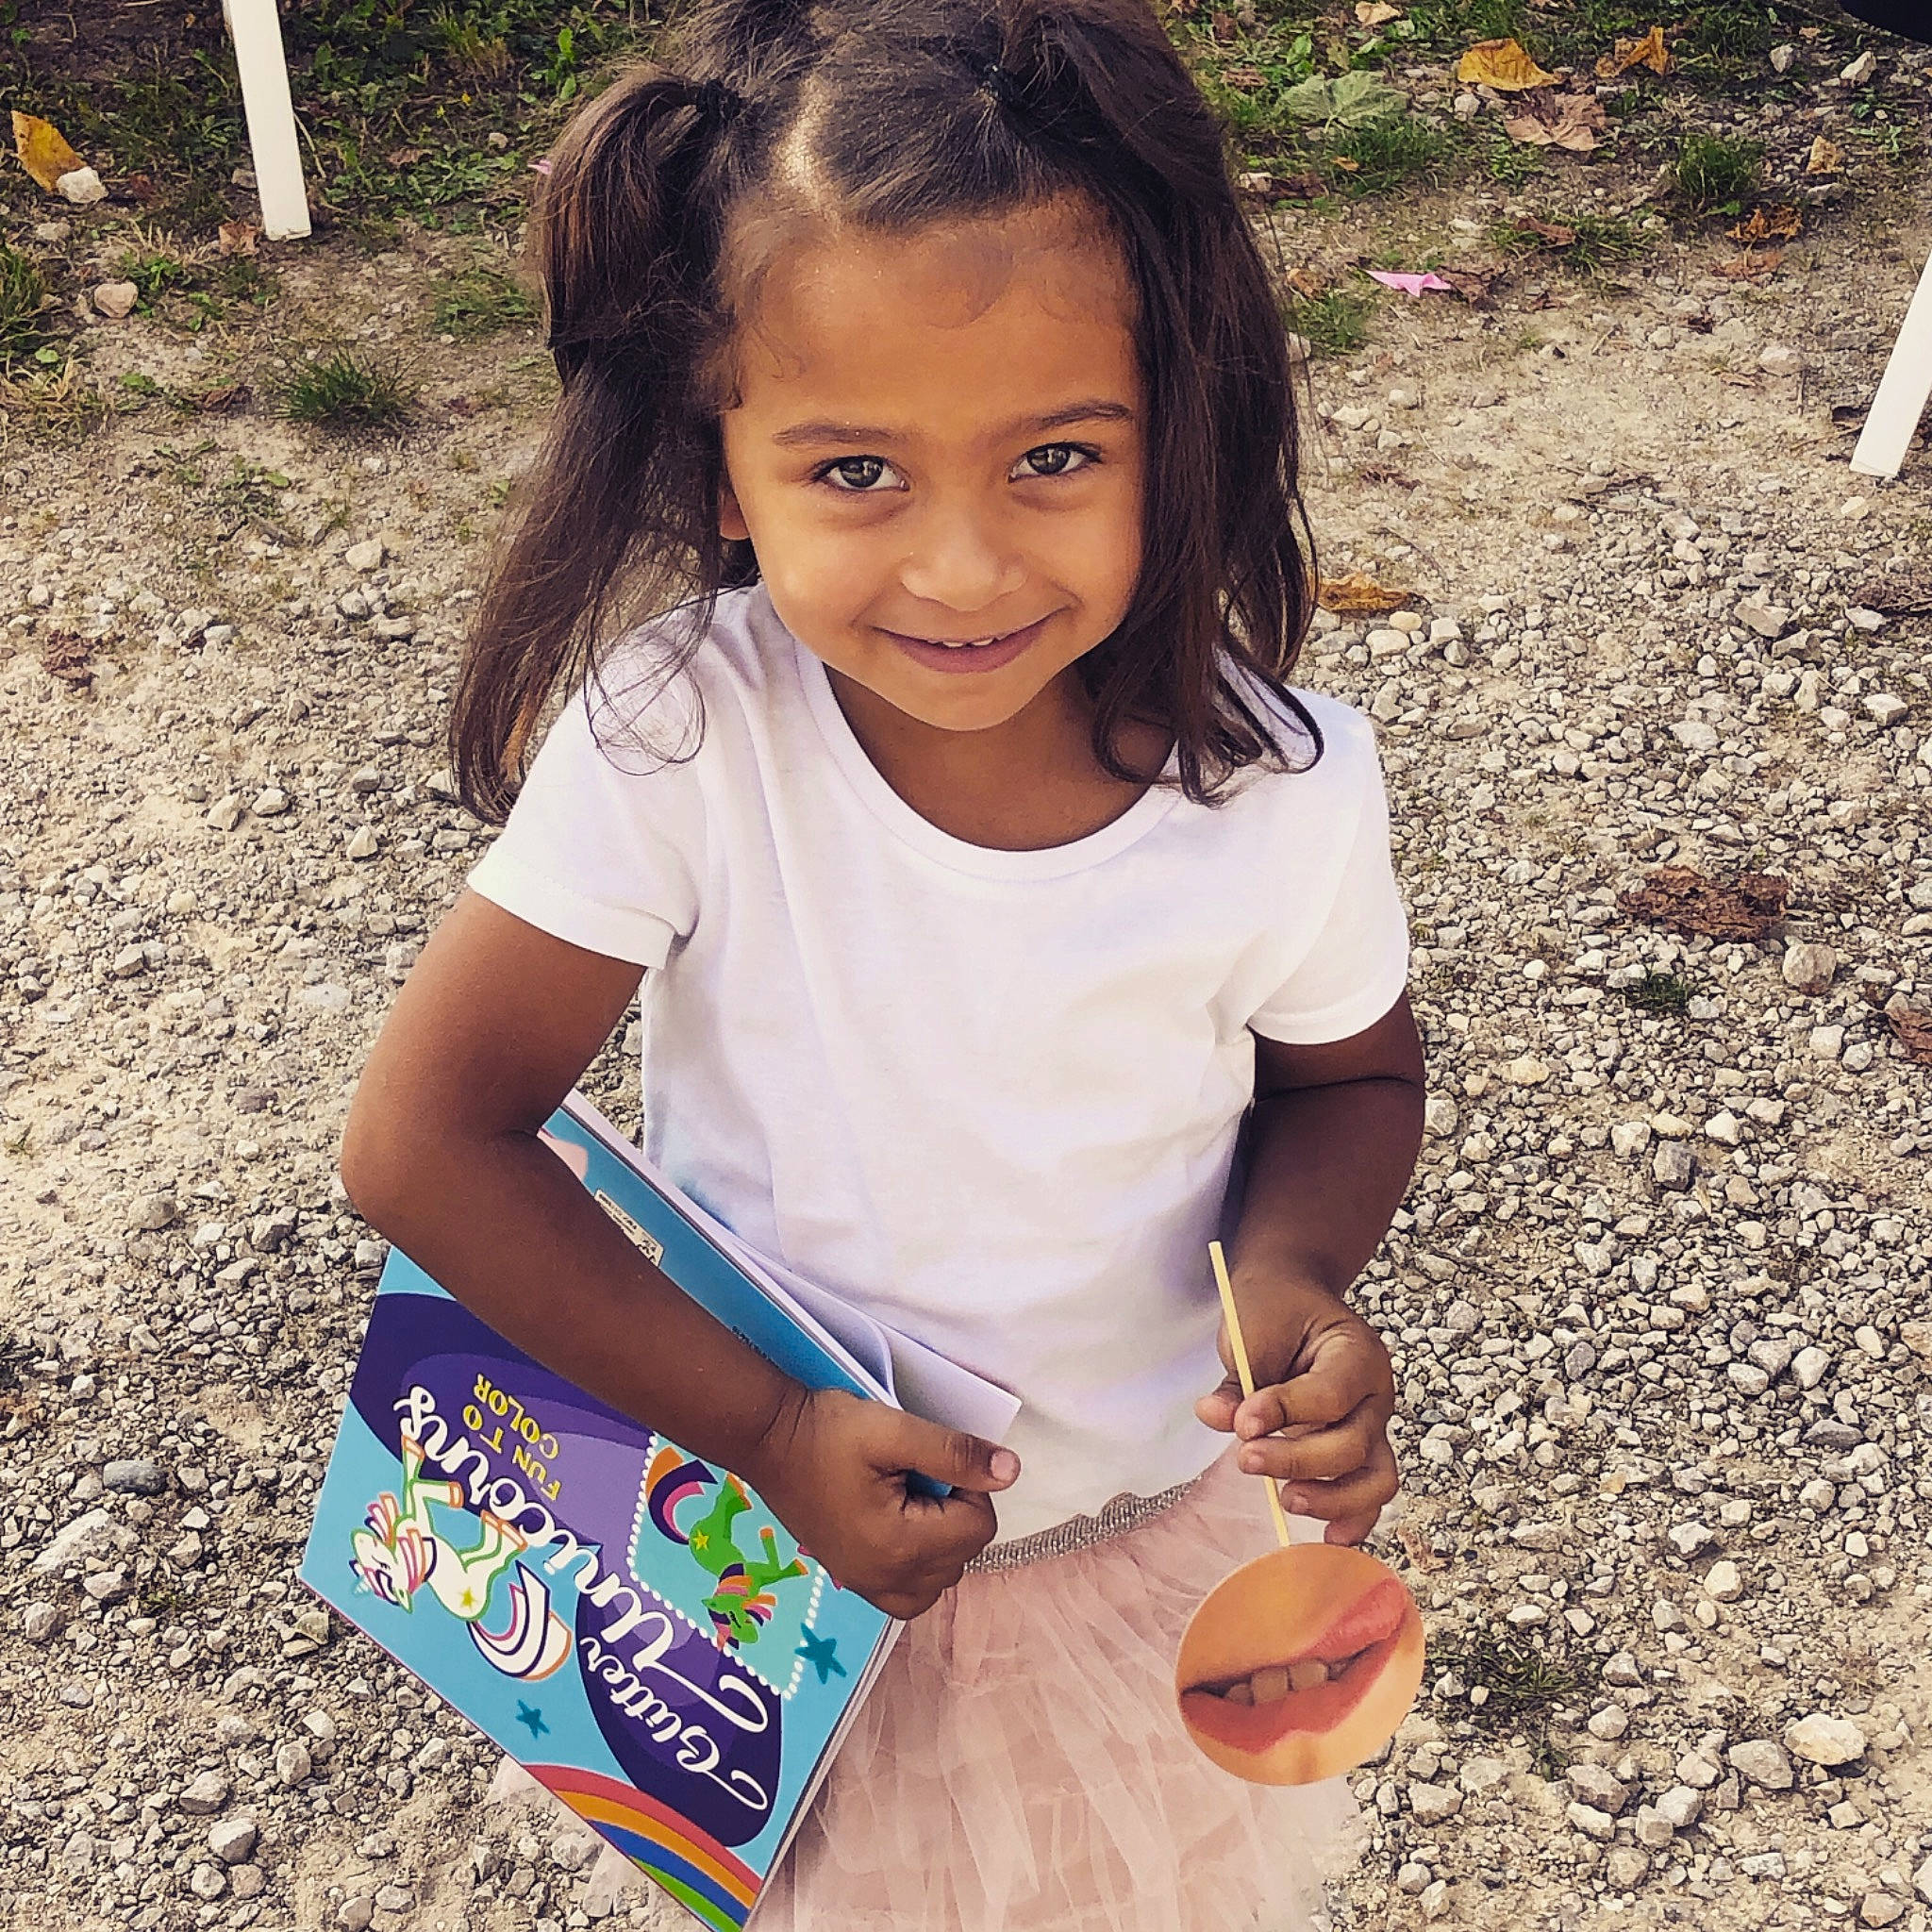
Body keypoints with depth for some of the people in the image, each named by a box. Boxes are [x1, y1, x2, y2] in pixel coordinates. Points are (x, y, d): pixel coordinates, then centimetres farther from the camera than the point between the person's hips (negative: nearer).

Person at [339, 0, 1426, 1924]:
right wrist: (764, 1425, -24)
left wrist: (1293, 1276, -25)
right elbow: (426, 1139, -23)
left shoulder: (1285, 788, -24)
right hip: (779, 1524, -1)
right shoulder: (676, 735, -29)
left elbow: (1353, 1077, -4)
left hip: (1164, 1534, 2)